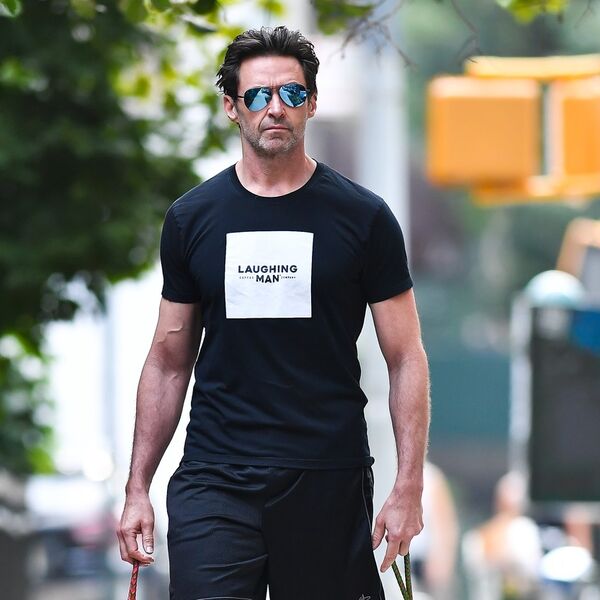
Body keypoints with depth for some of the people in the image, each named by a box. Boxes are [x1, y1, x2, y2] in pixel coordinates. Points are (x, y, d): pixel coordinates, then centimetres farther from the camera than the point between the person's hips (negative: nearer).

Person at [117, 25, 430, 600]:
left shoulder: (362, 217, 1)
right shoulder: (191, 218, 7)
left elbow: (405, 359, 2)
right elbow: (169, 362, 12)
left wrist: (408, 488, -7)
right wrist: (137, 487, 7)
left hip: (329, 484, -1)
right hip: (213, 483, 1)